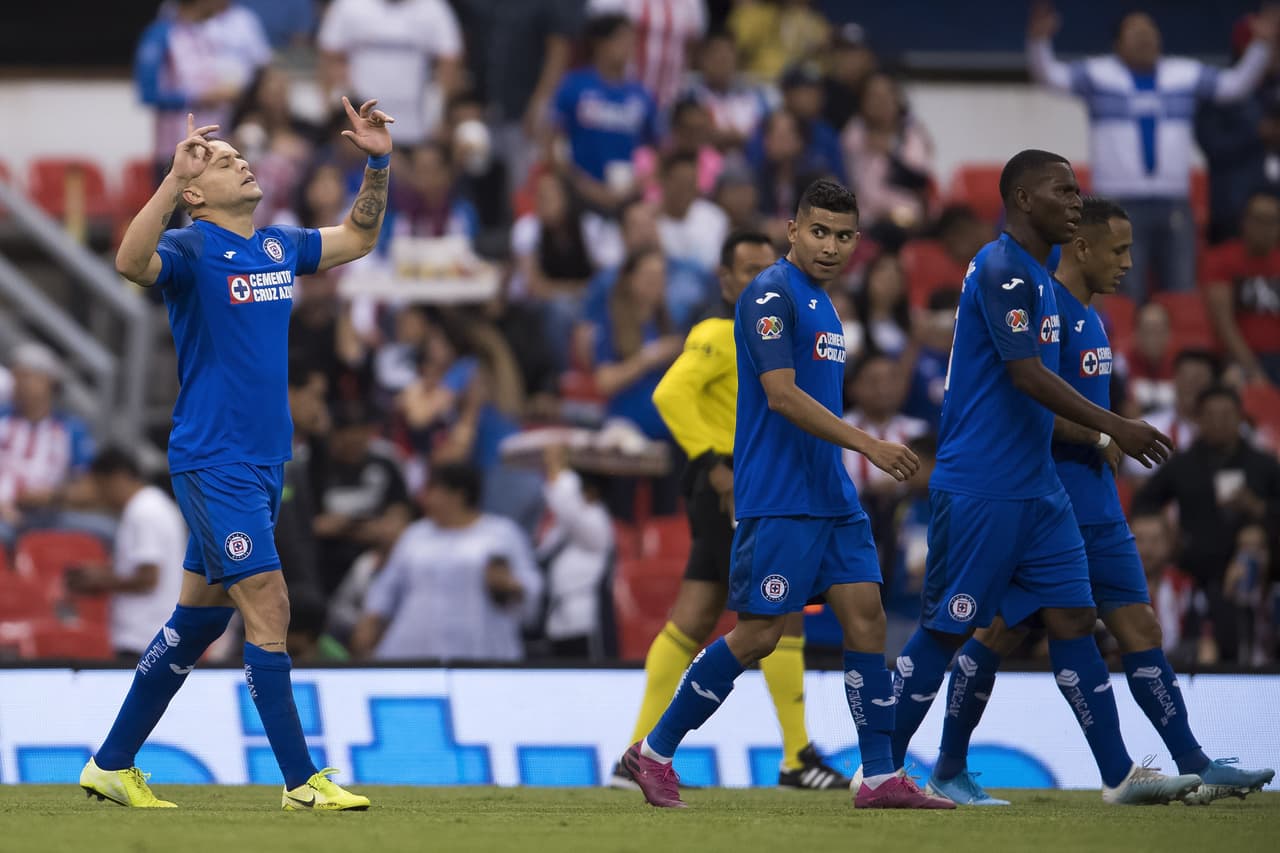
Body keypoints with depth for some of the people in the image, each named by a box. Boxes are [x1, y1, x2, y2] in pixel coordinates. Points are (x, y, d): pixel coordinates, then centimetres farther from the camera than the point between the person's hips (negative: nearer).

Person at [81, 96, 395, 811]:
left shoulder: (280, 246, 12)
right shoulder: (193, 249, -11)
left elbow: (357, 239, 27)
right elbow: (132, 262, -32)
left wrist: (380, 164, 13)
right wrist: (174, 176, -40)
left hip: (262, 464, 8)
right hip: (213, 462, -8)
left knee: (200, 617, 12)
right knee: (269, 605, -11)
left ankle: (113, 765, 21)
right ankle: (302, 780, -8)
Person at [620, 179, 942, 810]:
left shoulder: (820, 302, 17)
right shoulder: (771, 295, -12)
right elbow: (782, 395, -21)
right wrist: (868, 444, -24)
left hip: (831, 495, 9)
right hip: (777, 498, -9)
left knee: (866, 617, 1)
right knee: (758, 634, -7)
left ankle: (881, 777, 1)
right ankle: (653, 753, 5)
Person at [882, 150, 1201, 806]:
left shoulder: (1037, 275, 17)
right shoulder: (1001, 268, -14)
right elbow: (1027, 375, -21)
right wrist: (1114, 427, -21)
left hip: (1036, 491, 9)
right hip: (978, 489, -9)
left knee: (1071, 618, 3)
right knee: (947, 629, -4)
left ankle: (1119, 775, 2)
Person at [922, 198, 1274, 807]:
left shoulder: (1089, 316, 16)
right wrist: (1102, 439, -14)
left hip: (1094, 505, 9)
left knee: (1140, 629, 3)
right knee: (1000, 633, -2)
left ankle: (1195, 768, -1)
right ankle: (948, 773, 8)